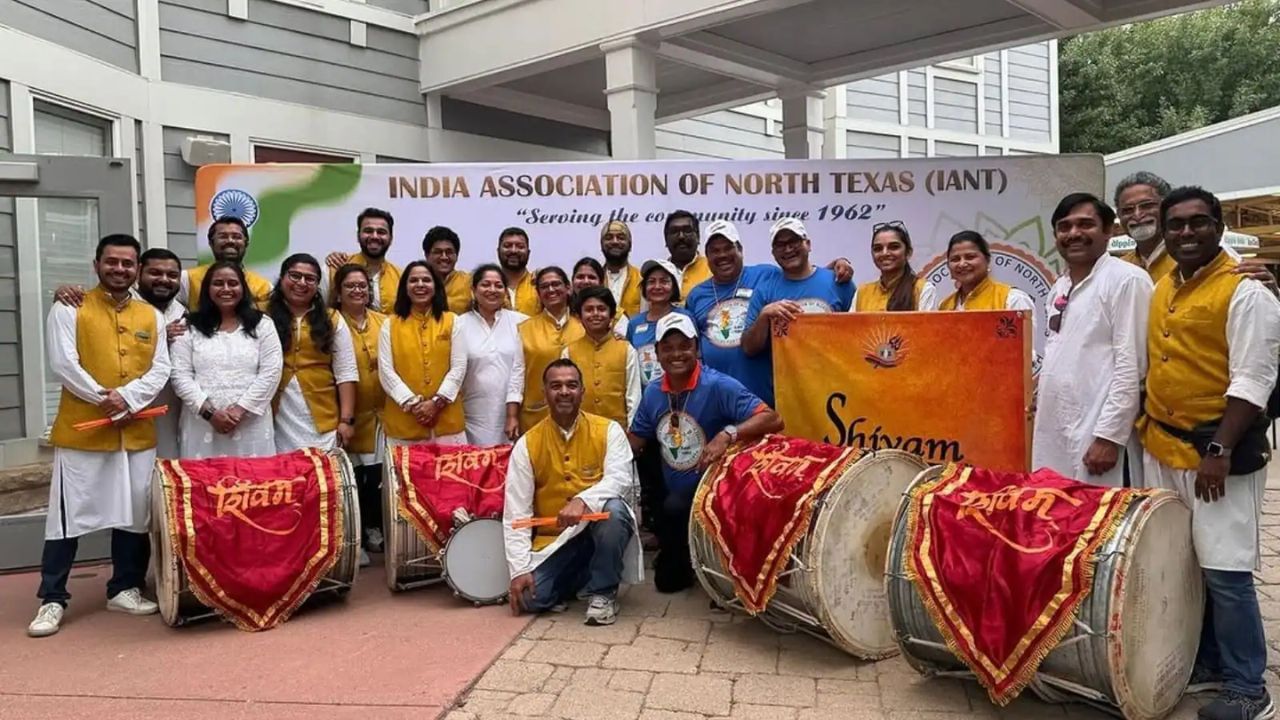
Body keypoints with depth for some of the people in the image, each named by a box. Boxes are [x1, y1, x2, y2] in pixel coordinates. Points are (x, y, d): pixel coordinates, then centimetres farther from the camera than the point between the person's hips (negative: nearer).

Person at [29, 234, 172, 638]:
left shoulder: (151, 316, 11)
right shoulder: (69, 308, 1)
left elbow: (160, 369, 2)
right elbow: (63, 364, -9)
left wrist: (127, 398, -13)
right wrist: (103, 398, -15)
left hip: (137, 433, 3)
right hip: (82, 431, -3)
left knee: (134, 513, 8)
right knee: (68, 515, 0)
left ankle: (125, 589, 21)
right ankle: (52, 599, 10)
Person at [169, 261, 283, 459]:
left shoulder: (262, 325, 7)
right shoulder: (189, 327, 9)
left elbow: (271, 373, -1)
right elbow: (181, 376, 2)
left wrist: (240, 409, -10)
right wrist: (209, 412, -10)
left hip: (251, 425, 0)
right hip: (202, 426, 0)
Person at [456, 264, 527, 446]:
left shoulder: (519, 322, 2)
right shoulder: (460, 324, 1)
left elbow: (519, 368, -2)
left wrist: (513, 414, -6)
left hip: (510, 413, 0)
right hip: (473, 417, 0)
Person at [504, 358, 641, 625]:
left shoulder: (608, 430, -5)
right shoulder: (527, 444, -3)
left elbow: (620, 479, -20)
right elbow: (515, 512, -6)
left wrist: (583, 500, -40)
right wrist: (519, 569, -15)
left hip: (599, 530, -1)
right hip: (552, 540, 2)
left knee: (613, 509, -34)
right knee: (529, 597, -21)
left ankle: (602, 591, -12)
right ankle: (579, 580, 13)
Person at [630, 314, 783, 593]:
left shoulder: (719, 386, -21)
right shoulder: (652, 393, -2)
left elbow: (773, 420, -29)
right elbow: (633, 444, 8)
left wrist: (727, 434, -44)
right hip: (673, 497, 6)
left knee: (674, 508, -35)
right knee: (666, 580, 7)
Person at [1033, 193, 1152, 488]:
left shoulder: (1127, 280, -8)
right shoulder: (1059, 288, 16)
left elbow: (1131, 366, -14)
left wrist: (1109, 436, -17)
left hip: (1096, 436, -7)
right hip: (1052, 435, 7)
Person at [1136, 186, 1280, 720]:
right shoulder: (1160, 291, 12)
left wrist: (1219, 449, -21)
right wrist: (1146, 426, 14)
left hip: (1216, 451, -7)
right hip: (1161, 447, 7)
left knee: (1225, 572, -3)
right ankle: (1207, 663, 28)